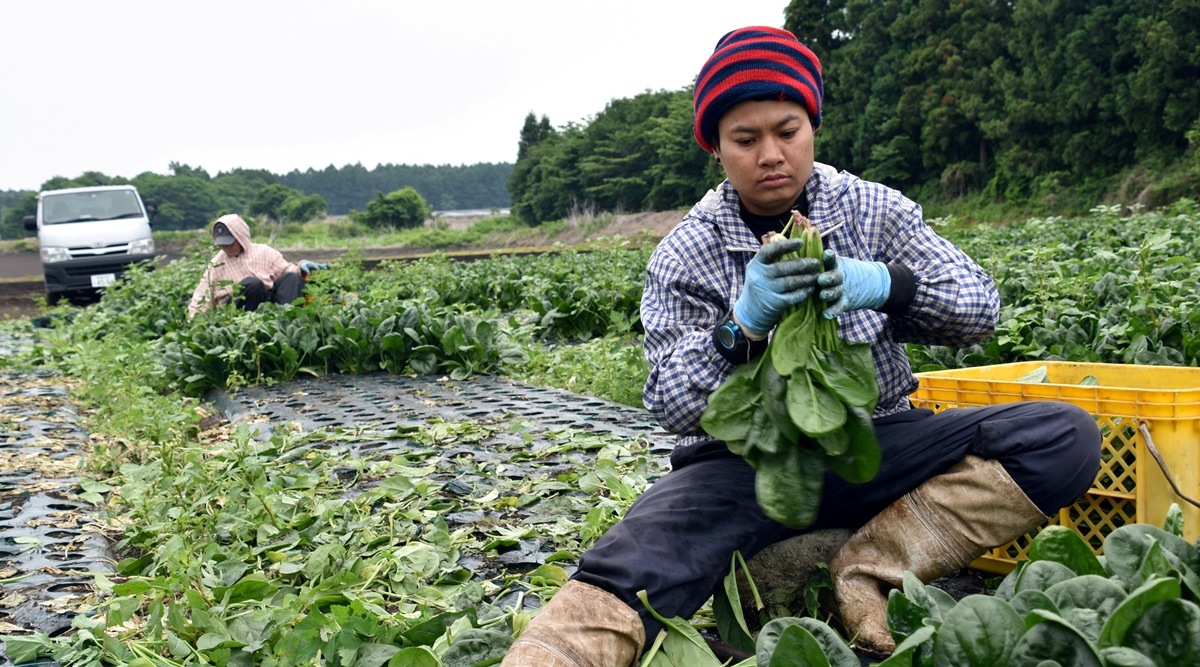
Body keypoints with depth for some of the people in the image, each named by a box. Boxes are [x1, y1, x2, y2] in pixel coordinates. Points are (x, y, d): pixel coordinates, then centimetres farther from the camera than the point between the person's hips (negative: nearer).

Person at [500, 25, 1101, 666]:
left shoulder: (873, 208, 4)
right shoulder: (682, 255, -1)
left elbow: (979, 305, -1)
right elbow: (671, 406, -7)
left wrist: (886, 284, -23)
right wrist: (744, 325, -27)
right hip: (743, 461, -2)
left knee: (1066, 437, -22)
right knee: (625, 574, -34)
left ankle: (866, 574, -25)